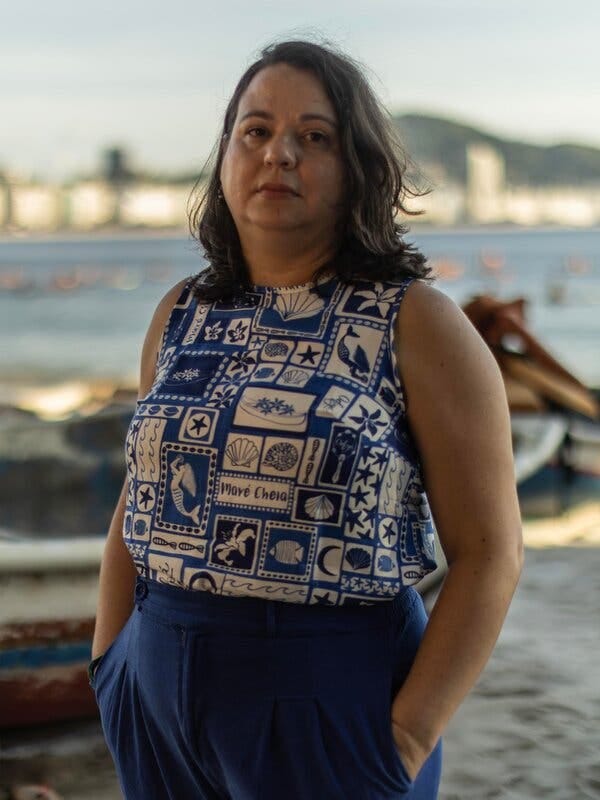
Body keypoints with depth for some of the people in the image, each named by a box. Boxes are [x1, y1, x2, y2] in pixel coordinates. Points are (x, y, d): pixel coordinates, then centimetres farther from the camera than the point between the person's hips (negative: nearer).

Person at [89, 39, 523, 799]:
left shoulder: (418, 324, -8)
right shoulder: (181, 315, 6)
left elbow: (489, 551, -10)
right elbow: (139, 506, 13)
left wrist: (407, 738, -15)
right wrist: (109, 666, 4)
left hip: (333, 706, -4)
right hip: (161, 699, 4)